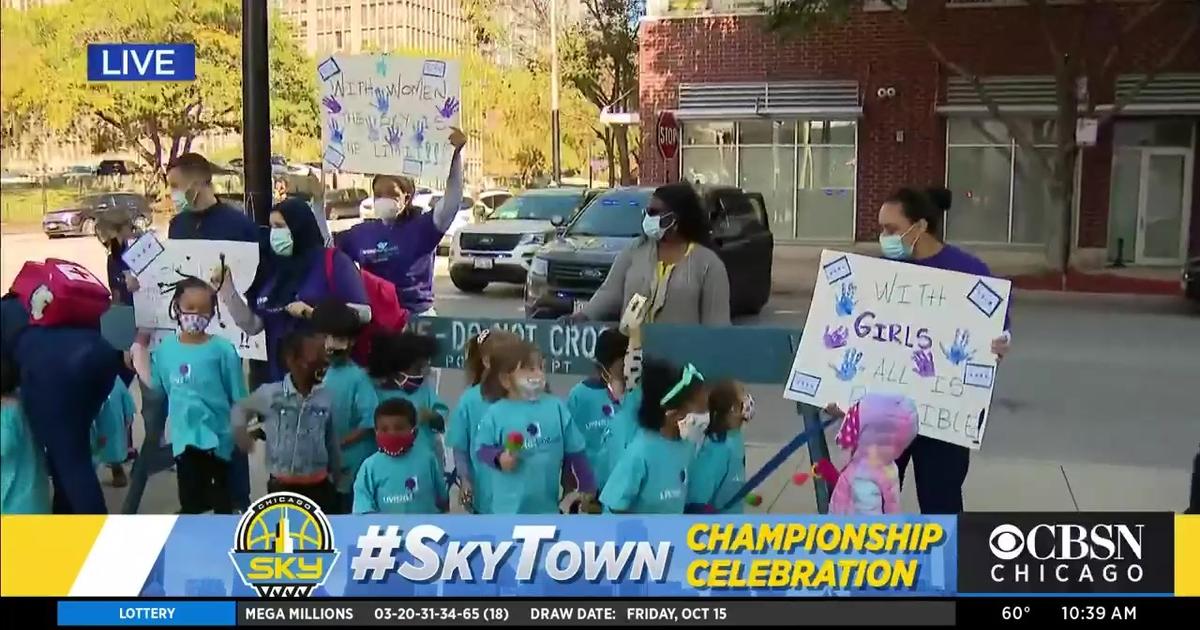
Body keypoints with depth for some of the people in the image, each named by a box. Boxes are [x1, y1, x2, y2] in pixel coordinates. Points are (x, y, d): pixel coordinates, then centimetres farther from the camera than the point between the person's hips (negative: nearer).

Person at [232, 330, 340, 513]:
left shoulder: (327, 397, -3)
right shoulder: (269, 393, -7)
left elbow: (332, 443, 6)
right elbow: (240, 409, 12)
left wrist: (334, 481, 11)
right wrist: (241, 430, -8)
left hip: (318, 486, 1)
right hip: (281, 486, -1)